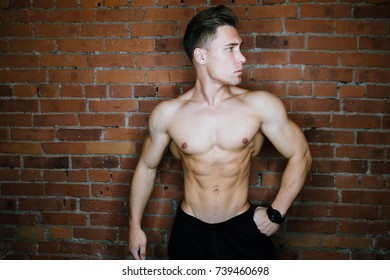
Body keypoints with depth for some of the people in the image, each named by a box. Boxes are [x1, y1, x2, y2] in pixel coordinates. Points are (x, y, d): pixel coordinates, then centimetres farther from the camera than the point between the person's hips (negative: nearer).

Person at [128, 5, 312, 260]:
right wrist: (135, 226, 9)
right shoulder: (167, 113, -9)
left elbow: (300, 156, -2)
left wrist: (276, 214, -3)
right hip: (190, 231, 1)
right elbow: (147, 167, 4)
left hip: (243, 229, 0)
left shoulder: (260, 105, -13)